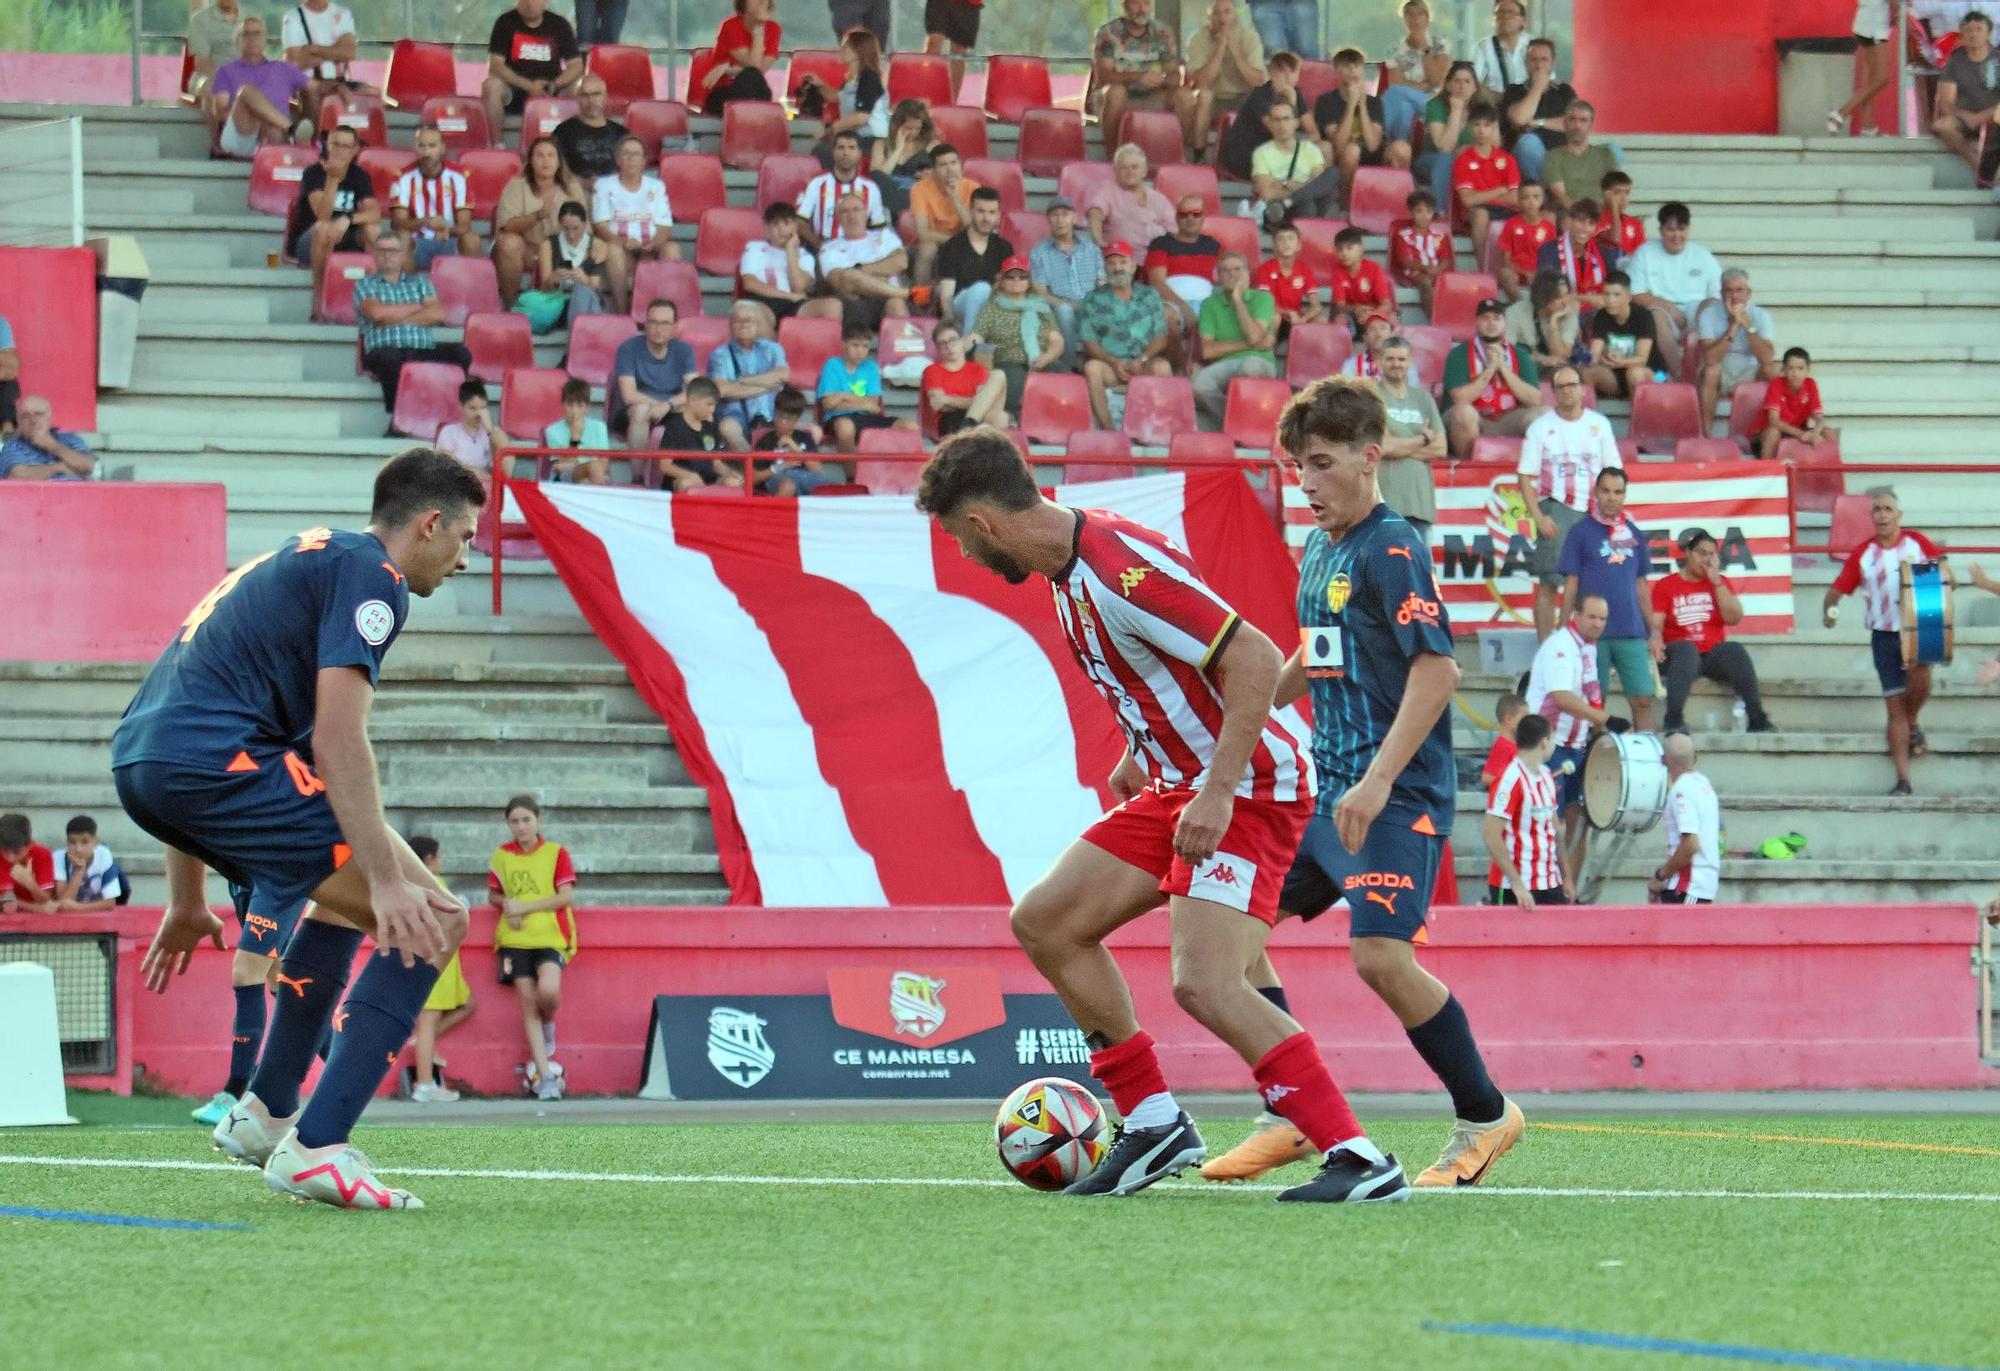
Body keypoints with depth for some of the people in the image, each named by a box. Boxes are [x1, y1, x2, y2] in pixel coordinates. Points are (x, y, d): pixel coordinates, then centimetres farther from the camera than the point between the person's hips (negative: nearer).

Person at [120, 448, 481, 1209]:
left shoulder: (299, 560, 30)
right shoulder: (369, 574, 0)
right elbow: (338, 736, -14)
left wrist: (188, 902, 35)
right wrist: (387, 877, -19)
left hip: (140, 761, 10)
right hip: (218, 757, -10)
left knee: (346, 901, 31)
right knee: (429, 923, -8)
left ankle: (264, 1112, 31)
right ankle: (315, 1148, -16)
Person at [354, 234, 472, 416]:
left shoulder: (419, 281, 25)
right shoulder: (365, 284, 18)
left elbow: (437, 314, 6)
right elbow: (376, 312, -3)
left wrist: (395, 319, -1)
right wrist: (417, 307, 6)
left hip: (424, 349, 3)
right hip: (386, 349, -3)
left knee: (460, 352, -26)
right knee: (389, 358, -40)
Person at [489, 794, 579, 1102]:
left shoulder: (556, 853, 1)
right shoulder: (502, 856, 10)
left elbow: (566, 897, -5)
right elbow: (494, 895, 18)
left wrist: (524, 907, -12)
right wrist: (505, 903, -6)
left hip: (550, 936, -3)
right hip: (514, 938, 3)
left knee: (548, 990, -26)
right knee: (527, 1001, -2)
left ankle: (548, 1025, 11)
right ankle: (545, 1075, 1)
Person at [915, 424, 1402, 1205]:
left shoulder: (1121, 570, -24)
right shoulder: (1068, 569, 6)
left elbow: (1255, 660, -27)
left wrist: (1218, 792, -29)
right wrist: (1140, 754, 24)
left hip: (1249, 788, -10)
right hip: (1177, 783, 10)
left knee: (1204, 984, -23)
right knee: (1043, 922, 10)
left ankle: (1360, 1162, -21)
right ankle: (1153, 1123, 15)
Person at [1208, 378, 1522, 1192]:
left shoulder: (1390, 552, -13)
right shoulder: (1317, 551, 14)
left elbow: (1438, 669, -21)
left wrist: (1378, 782, -27)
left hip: (1399, 797, -10)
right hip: (1327, 789, 10)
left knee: (1380, 953, -21)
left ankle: (1485, 1115, -2)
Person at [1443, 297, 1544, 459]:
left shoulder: (1519, 356, 10)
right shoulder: (1460, 354, -1)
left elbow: (1535, 400, -3)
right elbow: (1460, 398, -15)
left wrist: (1504, 368, -8)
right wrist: (1490, 368, -12)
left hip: (1507, 424, 3)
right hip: (1471, 422, -3)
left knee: (1544, 414, -19)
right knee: (1463, 411, -36)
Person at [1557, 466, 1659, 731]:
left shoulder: (1634, 533, 11)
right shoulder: (1580, 532, 1)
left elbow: (1641, 586, 16)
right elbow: (1570, 587, 0)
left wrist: (1654, 631, 14)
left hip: (1632, 632, 3)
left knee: (1643, 700, -2)